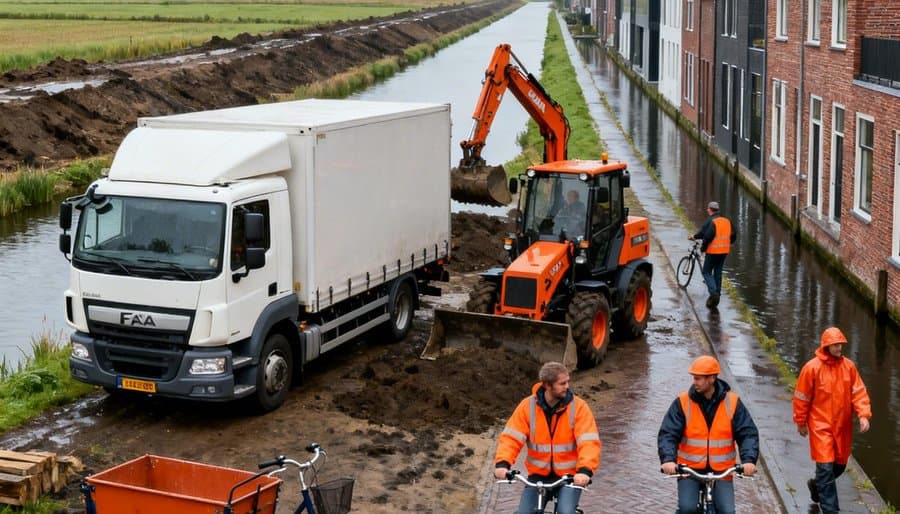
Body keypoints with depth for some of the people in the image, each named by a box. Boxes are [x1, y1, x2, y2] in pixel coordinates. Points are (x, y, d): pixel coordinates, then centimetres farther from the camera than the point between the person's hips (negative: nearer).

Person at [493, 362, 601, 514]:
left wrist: (585, 470, -37)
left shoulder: (578, 407, -11)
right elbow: (511, 438, -11)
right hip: (538, 474, 2)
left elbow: (589, 442, -20)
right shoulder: (528, 406, -6)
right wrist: (502, 463, -30)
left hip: (570, 475, -2)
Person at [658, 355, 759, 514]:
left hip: (721, 471, 1)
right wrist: (668, 459, -29)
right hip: (689, 469, -1)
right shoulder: (683, 402, -6)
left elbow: (748, 433, -6)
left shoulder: (732, 402, -3)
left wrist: (749, 460, -23)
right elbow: (668, 434, -12)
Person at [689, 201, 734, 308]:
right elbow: (733, 236, 12)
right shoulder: (727, 221, 9)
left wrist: (703, 247, -5)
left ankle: (713, 292, -14)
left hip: (713, 251, -6)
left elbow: (707, 236, -19)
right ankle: (717, 294, 20)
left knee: (706, 272, 3)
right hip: (724, 251, 6)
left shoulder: (710, 221, -13)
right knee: (718, 272, 17)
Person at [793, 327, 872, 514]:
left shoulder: (849, 366, -1)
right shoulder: (812, 367, -12)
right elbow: (802, 397, -4)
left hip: (843, 426, 5)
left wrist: (863, 414, -12)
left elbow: (858, 392, 2)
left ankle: (817, 484, 45)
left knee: (840, 464, 16)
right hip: (821, 426, -5)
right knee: (826, 467, -8)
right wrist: (801, 422, 2)